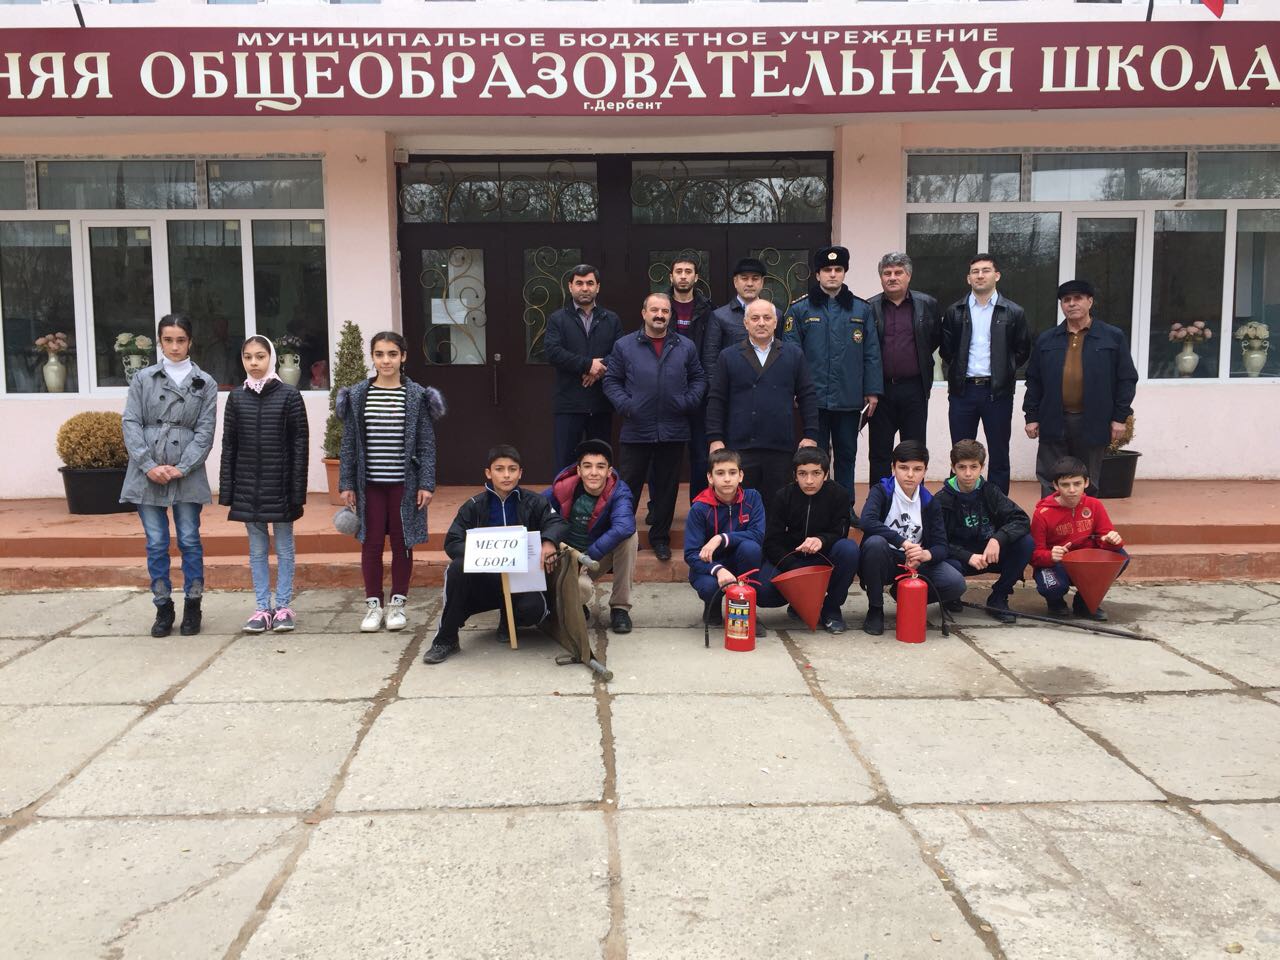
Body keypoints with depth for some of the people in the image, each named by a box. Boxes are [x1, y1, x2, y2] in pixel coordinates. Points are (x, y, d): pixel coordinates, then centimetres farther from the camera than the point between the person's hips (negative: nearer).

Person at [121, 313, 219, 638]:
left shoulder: (205, 383, 5)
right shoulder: (143, 379, 7)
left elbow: (205, 431, 0)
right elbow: (131, 423, 1)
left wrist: (181, 468, -11)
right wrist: (149, 466, -10)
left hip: (187, 475, -1)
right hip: (147, 474, 1)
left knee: (189, 540, 3)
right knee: (156, 543, 6)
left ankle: (192, 606, 15)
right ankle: (163, 608, 16)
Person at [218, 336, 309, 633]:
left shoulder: (289, 396, -4)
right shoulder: (236, 398, 5)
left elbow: (300, 446, -5)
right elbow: (229, 447, 7)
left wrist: (298, 491, -9)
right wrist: (227, 492, 2)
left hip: (280, 487, -3)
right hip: (248, 487, 3)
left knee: (284, 548, 7)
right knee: (257, 550, 9)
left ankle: (284, 607, 16)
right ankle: (263, 608, 16)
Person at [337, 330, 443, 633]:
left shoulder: (418, 396, -2)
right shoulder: (357, 396, 2)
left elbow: (427, 444, -1)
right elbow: (349, 443, 5)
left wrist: (426, 484, -6)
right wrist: (346, 484, 1)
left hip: (404, 483, -1)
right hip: (369, 483, 1)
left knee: (402, 542, 8)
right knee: (371, 543, 6)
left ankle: (398, 603, 21)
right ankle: (373, 604, 18)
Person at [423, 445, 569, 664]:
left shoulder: (533, 503, 3)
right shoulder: (474, 506, 3)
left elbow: (558, 521, -13)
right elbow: (452, 543, -5)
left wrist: (549, 541, -37)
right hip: (484, 578, 1)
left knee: (532, 610, -32)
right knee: (458, 568, -30)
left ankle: (508, 619, 9)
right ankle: (446, 639, -15)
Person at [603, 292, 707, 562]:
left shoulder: (685, 346, 7)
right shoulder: (624, 346, 2)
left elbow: (699, 378, 14)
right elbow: (611, 381, 5)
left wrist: (689, 401, -4)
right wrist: (625, 404, -10)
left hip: (674, 432, 2)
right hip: (636, 431, -2)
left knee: (667, 487, 10)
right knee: (628, 487, 2)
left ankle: (660, 537, 24)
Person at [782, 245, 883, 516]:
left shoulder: (861, 309, 6)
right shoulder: (800, 309, 0)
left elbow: (871, 354, 5)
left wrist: (872, 391, 1)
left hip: (850, 399, 2)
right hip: (814, 399, -2)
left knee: (846, 455, 11)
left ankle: (846, 507, 22)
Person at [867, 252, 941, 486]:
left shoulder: (927, 304, 3)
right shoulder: (869, 308, 1)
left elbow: (937, 337, 17)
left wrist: (920, 360, 11)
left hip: (914, 389, 0)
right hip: (881, 389, 0)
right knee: (880, 454, 6)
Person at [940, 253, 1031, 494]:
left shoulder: (1013, 312, 1)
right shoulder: (955, 312, 5)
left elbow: (1022, 350, 7)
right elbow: (946, 349, 10)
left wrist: (1002, 372, 4)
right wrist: (957, 373, 5)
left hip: (998, 391, -1)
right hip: (963, 390, 1)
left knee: (999, 456, 5)